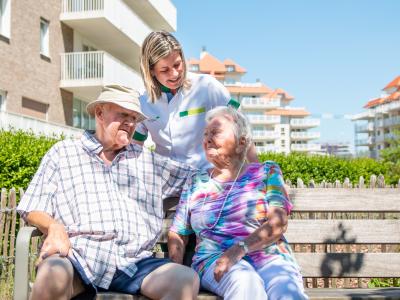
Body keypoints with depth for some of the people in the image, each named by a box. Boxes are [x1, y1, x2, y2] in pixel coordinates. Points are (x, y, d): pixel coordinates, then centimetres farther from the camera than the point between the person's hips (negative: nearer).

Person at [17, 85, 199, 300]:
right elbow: (32, 210, 10)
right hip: (78, 257, -2)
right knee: (53, 274, -38)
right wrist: (55, 228, -10)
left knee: (187, 279, -26)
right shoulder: (62, 153, 17)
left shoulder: (148, 161, 24)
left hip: (133, 263, 3)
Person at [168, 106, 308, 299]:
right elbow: (177, 235, 17)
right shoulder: (195, 183, 17)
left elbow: (278, 224, -3)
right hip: (214, 260, 1)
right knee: (246, 284, -35)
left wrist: (239, 249, -17)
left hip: (270, 256, -1)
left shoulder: (266, 172, 11)